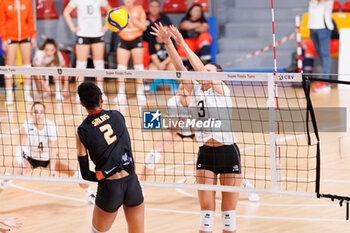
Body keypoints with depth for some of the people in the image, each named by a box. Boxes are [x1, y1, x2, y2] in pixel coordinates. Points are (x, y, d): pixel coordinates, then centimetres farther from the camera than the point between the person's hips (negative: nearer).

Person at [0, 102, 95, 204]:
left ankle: (90, 196, 12)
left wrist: (52, 168, -41)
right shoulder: (26, 127, -25)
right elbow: (21, 147, -36)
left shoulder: (51, 126, -22)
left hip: (48, 158, 1)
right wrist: (22, 164, -54)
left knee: (75, 172, -10)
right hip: (30, 158, -1)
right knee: (13, 174, -28)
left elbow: (53, 149, -28)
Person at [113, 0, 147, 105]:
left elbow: (143, 27, -3)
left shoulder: (139, 9, 1)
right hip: (123, 41, 2)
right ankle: (121, 95, -5)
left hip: (136, 40, -1)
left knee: (138, 68, -4)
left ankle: (140, 93, 2)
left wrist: (133, 20, -16)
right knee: (121, 68, -7)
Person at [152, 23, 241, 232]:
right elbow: (179, 67, -1)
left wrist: (182, 43, -18)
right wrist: (168, 43, -12)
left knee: (229, 211, 2)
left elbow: (200, 67, -16)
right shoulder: (195, 89, 8)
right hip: (205, 154, 4)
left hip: (228, 152, -4)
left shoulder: (221, 89, -4)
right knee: (206, 208, 0)